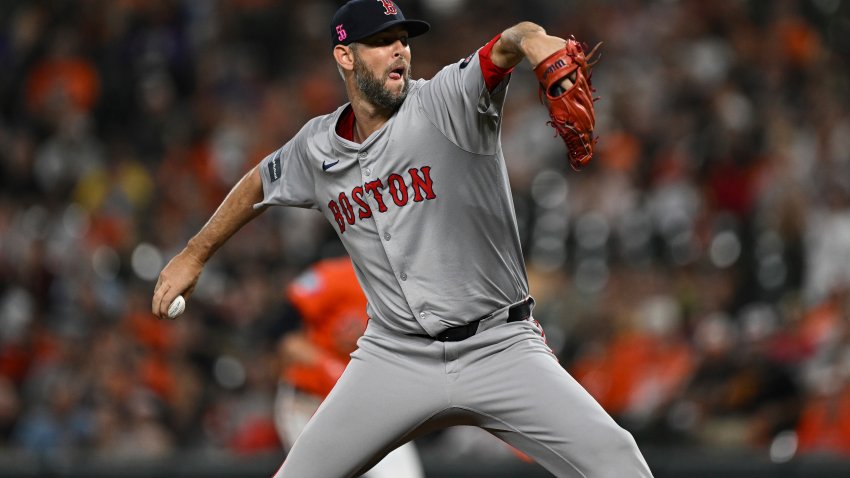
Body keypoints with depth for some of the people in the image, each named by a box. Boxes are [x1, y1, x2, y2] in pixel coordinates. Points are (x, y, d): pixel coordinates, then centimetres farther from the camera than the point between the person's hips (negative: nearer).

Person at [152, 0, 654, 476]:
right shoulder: (317, 148, 5)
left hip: (498, 348, -3)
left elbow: (508, 45, -29)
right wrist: (194, 254, 33)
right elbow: (260, 184, 26)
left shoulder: (447, 102, -10)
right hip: (395, 354, 3)